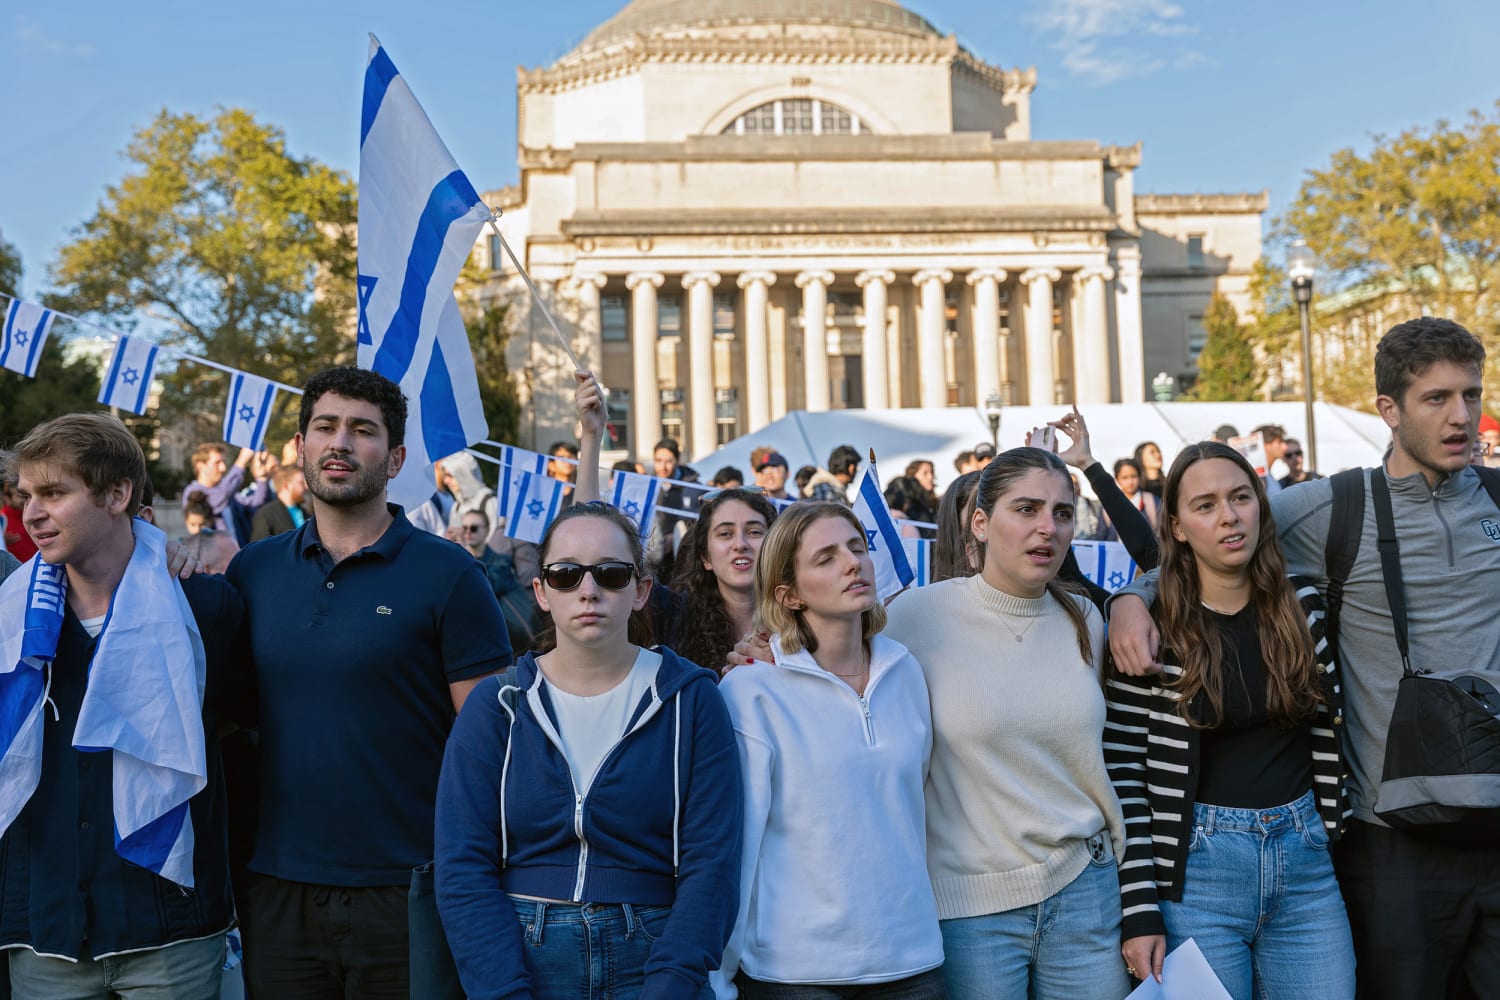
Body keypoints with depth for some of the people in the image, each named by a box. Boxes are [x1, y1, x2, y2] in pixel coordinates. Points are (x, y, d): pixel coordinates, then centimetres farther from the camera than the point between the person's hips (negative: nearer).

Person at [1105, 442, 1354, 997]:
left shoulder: (1304, 607, 4)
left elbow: (1330, 733, 14)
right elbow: (1122, 775, -8)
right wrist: (1139, 913, -11)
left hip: (1305, 859, 4)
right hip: (1195, 870, -3)